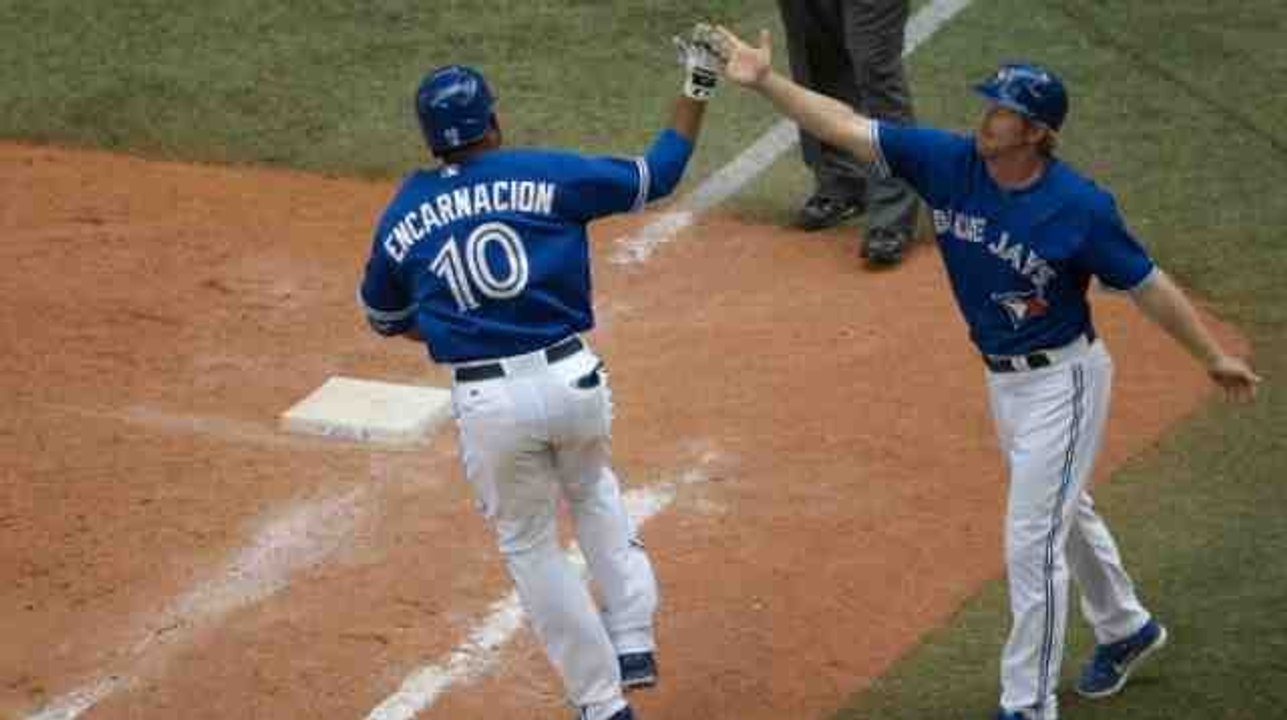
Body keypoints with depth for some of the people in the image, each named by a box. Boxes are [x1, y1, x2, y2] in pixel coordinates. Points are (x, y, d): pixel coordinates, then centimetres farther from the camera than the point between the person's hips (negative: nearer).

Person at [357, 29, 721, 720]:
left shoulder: (401, 217, 6)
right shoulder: (546, 175, -1)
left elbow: (385, 318, 20)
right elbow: (655, 175, 8)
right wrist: (695, 90, 18)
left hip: (486, 403, 0)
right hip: (572, 378, 1)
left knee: (530, 545, 17)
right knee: (592, 491, 32)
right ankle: (633, 641, 23)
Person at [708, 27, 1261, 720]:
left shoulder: (1080, 208, -25)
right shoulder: (948, 162, -13)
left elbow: (1146, 284, -14)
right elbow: (845, 125, -14)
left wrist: (1214, 358, -6)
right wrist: (765, 82, -25)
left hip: (1062, 381, -6)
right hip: (1002, 378, 7)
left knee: (1032, 541, -6)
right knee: (1064, 512, 26)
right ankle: (1125, 629, 50)